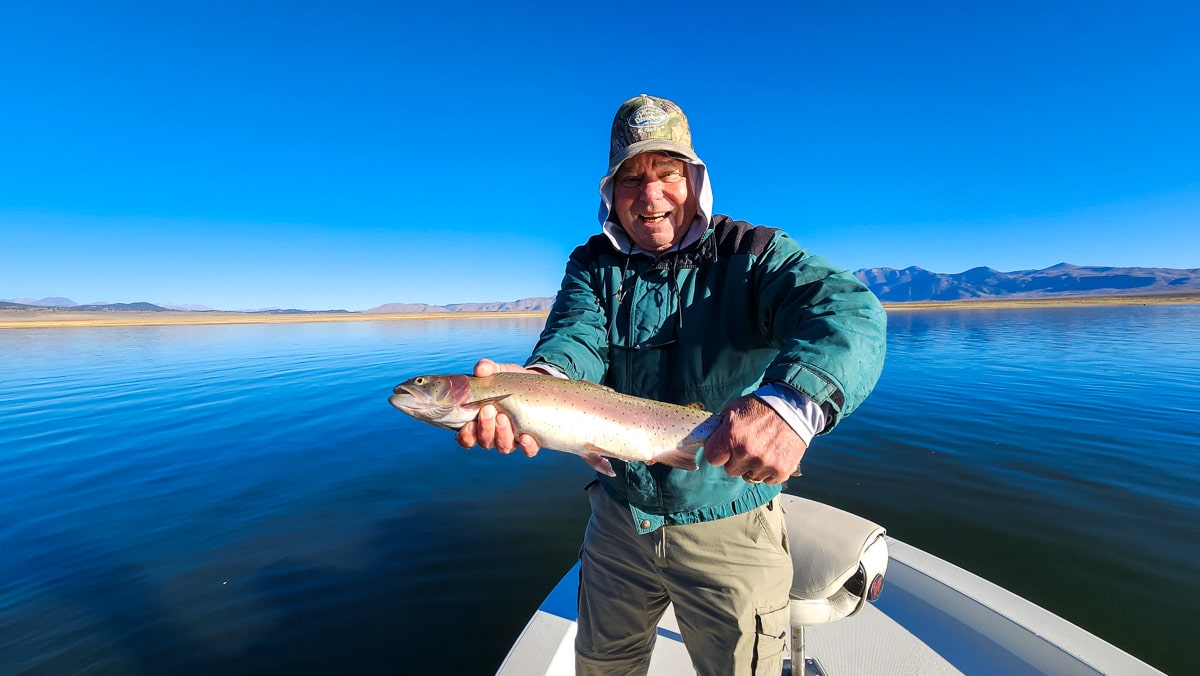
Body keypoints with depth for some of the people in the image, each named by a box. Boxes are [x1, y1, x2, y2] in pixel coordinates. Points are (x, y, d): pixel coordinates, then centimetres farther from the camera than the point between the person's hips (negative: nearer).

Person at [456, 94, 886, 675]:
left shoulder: (754, 253, -11)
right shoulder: (593, 265, -1)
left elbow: (848, 309, -29)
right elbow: (578, 336, -19)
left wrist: (793, 400, -51)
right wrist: (541, 379, -43)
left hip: (731, 532, -3)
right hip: (617, 518, 4)